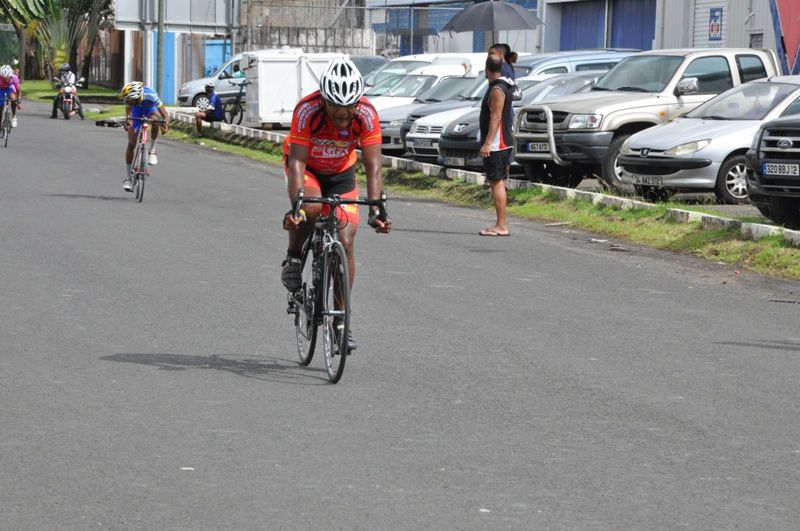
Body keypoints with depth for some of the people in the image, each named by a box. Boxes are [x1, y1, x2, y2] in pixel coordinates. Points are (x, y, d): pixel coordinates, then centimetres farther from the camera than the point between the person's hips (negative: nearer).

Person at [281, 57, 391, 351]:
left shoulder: (367, 114, -28)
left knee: (346, 242, -8)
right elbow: (298, 161, -36)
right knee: (311, 208, -35)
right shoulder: (307, 110, -34)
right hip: (306, 167, -2)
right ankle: (293, 259, -6)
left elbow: (373, 166, -29)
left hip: (341, 173, 2)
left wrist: (375, 210, -41)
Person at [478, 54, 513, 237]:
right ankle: (501, 224, 15)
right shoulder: (502, 86, 16)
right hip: (503, 144, 10)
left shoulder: (497, 89, -16)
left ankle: (501, 226, -11)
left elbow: (496, 118, -22)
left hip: (496, 145, -10)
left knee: (497, 183, -10)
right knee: (498, 183, 12)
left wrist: (487, 143, -25)